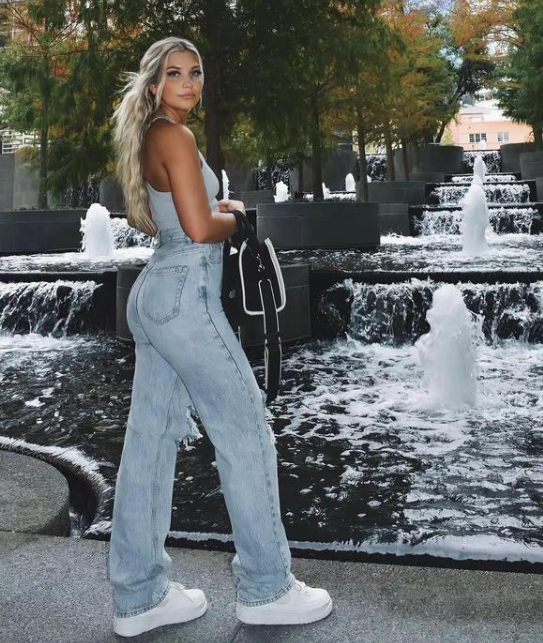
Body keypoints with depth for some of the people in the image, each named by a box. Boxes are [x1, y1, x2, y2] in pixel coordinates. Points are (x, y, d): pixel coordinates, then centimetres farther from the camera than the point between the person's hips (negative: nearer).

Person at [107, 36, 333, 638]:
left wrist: (214, 208, 20)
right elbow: (200, 228, -19)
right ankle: (266, 588, 9)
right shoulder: (175, 137, -11)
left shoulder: (148, 138, 17)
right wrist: (234, 219, 2)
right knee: (246, 430, -1)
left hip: (152, 293, 10)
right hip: (185, 295, -9)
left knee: (150, 439, 8)